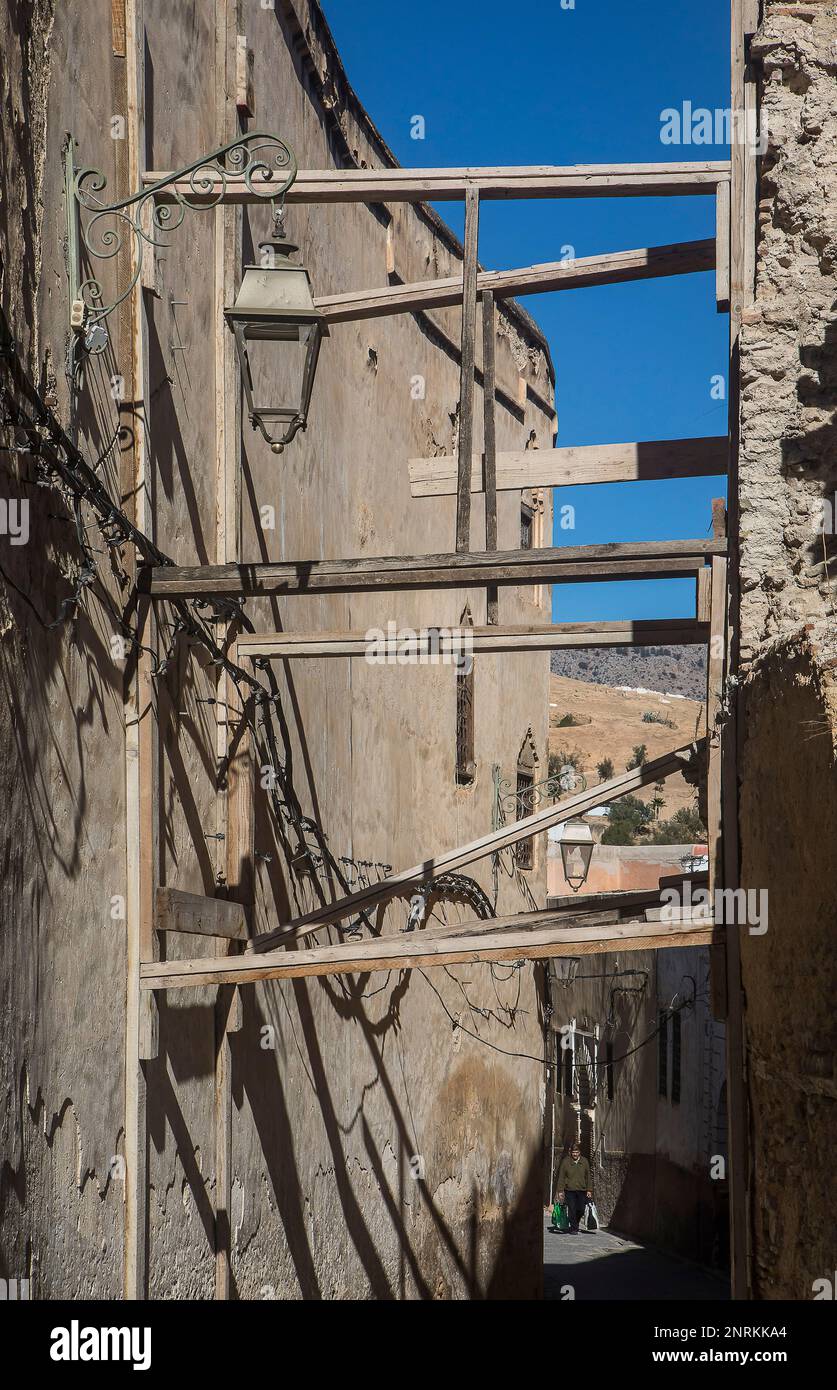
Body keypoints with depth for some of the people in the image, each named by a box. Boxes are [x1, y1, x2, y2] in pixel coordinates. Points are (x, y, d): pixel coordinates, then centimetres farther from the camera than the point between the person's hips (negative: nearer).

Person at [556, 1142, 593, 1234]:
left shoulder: (585, 1161, 7)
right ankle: (573, 1228, 4)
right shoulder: (565, 1162, 0)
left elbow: (588, 1177, 12)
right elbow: (561, 1177, 2)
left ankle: (575, 1225, 25)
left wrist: (589, 1190, 8)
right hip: (570, 1190, -2)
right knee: (572, 1210, -5)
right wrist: (560, 1191, -2)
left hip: (582, 1190, 2)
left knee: (581, 1210, 0)